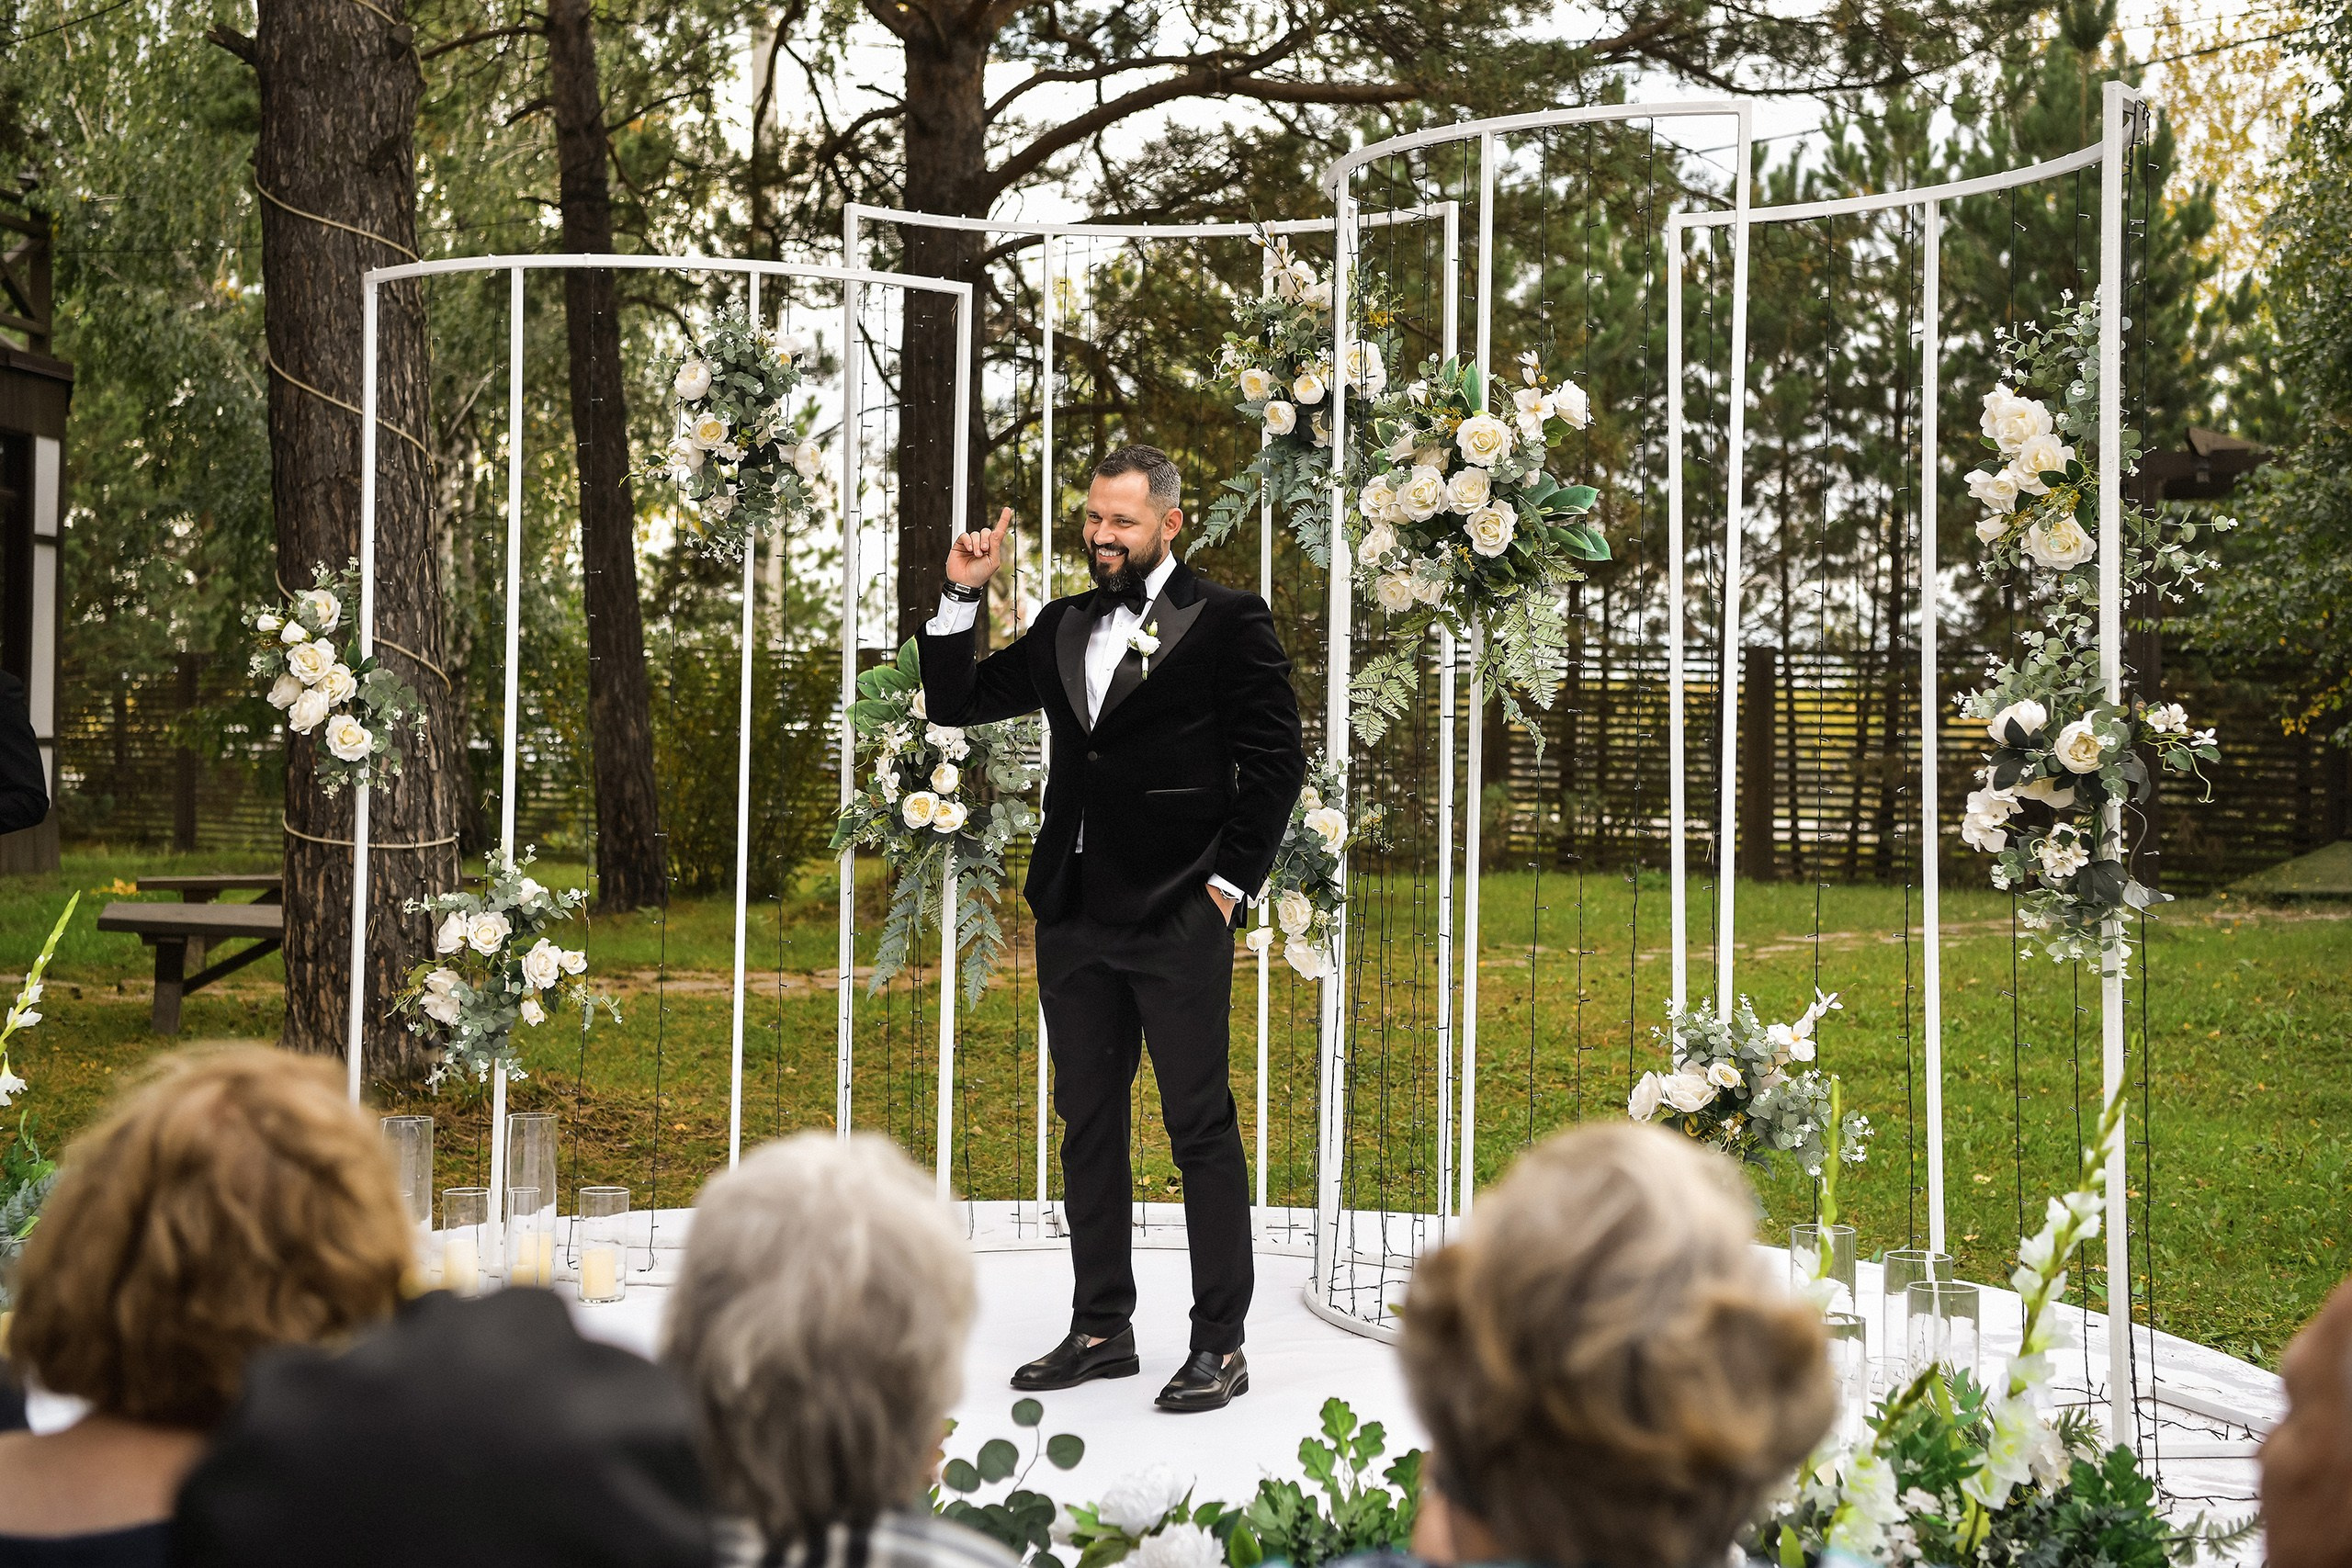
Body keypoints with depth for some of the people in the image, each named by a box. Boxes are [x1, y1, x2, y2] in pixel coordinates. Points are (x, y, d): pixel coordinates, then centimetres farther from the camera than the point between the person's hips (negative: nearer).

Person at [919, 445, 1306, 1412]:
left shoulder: (1226, 622, -2)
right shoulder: (1064, 628, 15)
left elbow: (1276, 759, -4)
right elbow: (955, 703, 17)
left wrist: (1229, 880, -8)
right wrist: (962, 596, 5)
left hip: (1178, 916, -6)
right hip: (1075, 915, 6)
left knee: (1200, 1125, -2)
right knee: (1087, 1126, 11)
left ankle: (1220, 1344, 5)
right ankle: (1100, 1330, 21)